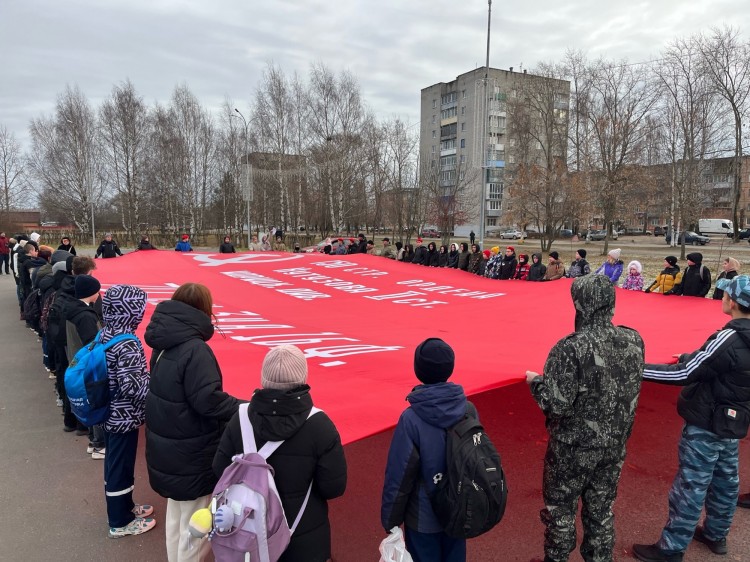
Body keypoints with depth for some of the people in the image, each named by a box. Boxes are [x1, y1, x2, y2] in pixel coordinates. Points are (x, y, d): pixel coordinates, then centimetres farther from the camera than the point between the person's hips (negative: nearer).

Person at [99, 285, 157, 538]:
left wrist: (147, 377, 15)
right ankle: (120, 522, 23)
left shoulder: (104, 334, 0)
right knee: (121, 466, 7)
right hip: (125, 416, -9)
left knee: (115, 463, 22)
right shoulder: (128, 344, -27)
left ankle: (124, 506, 40)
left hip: (110, 412, 9)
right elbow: (132, 386, -28)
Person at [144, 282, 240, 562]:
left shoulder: (163, 343, 1)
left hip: (167, 445, 9)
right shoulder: (195, 350, -25)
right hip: (192, 453, -9)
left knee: (176, 513, 25)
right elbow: (207, 399, -28)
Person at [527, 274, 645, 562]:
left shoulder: (571, 348, -27)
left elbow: (555, 404, -25)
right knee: (601, 511, 22)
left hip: (574, 447, -5)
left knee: (560, 510, 16)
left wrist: (535, 381, -8)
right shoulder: (634, 341, -6)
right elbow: (630, 390, 6)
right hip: (615, 444, 5)